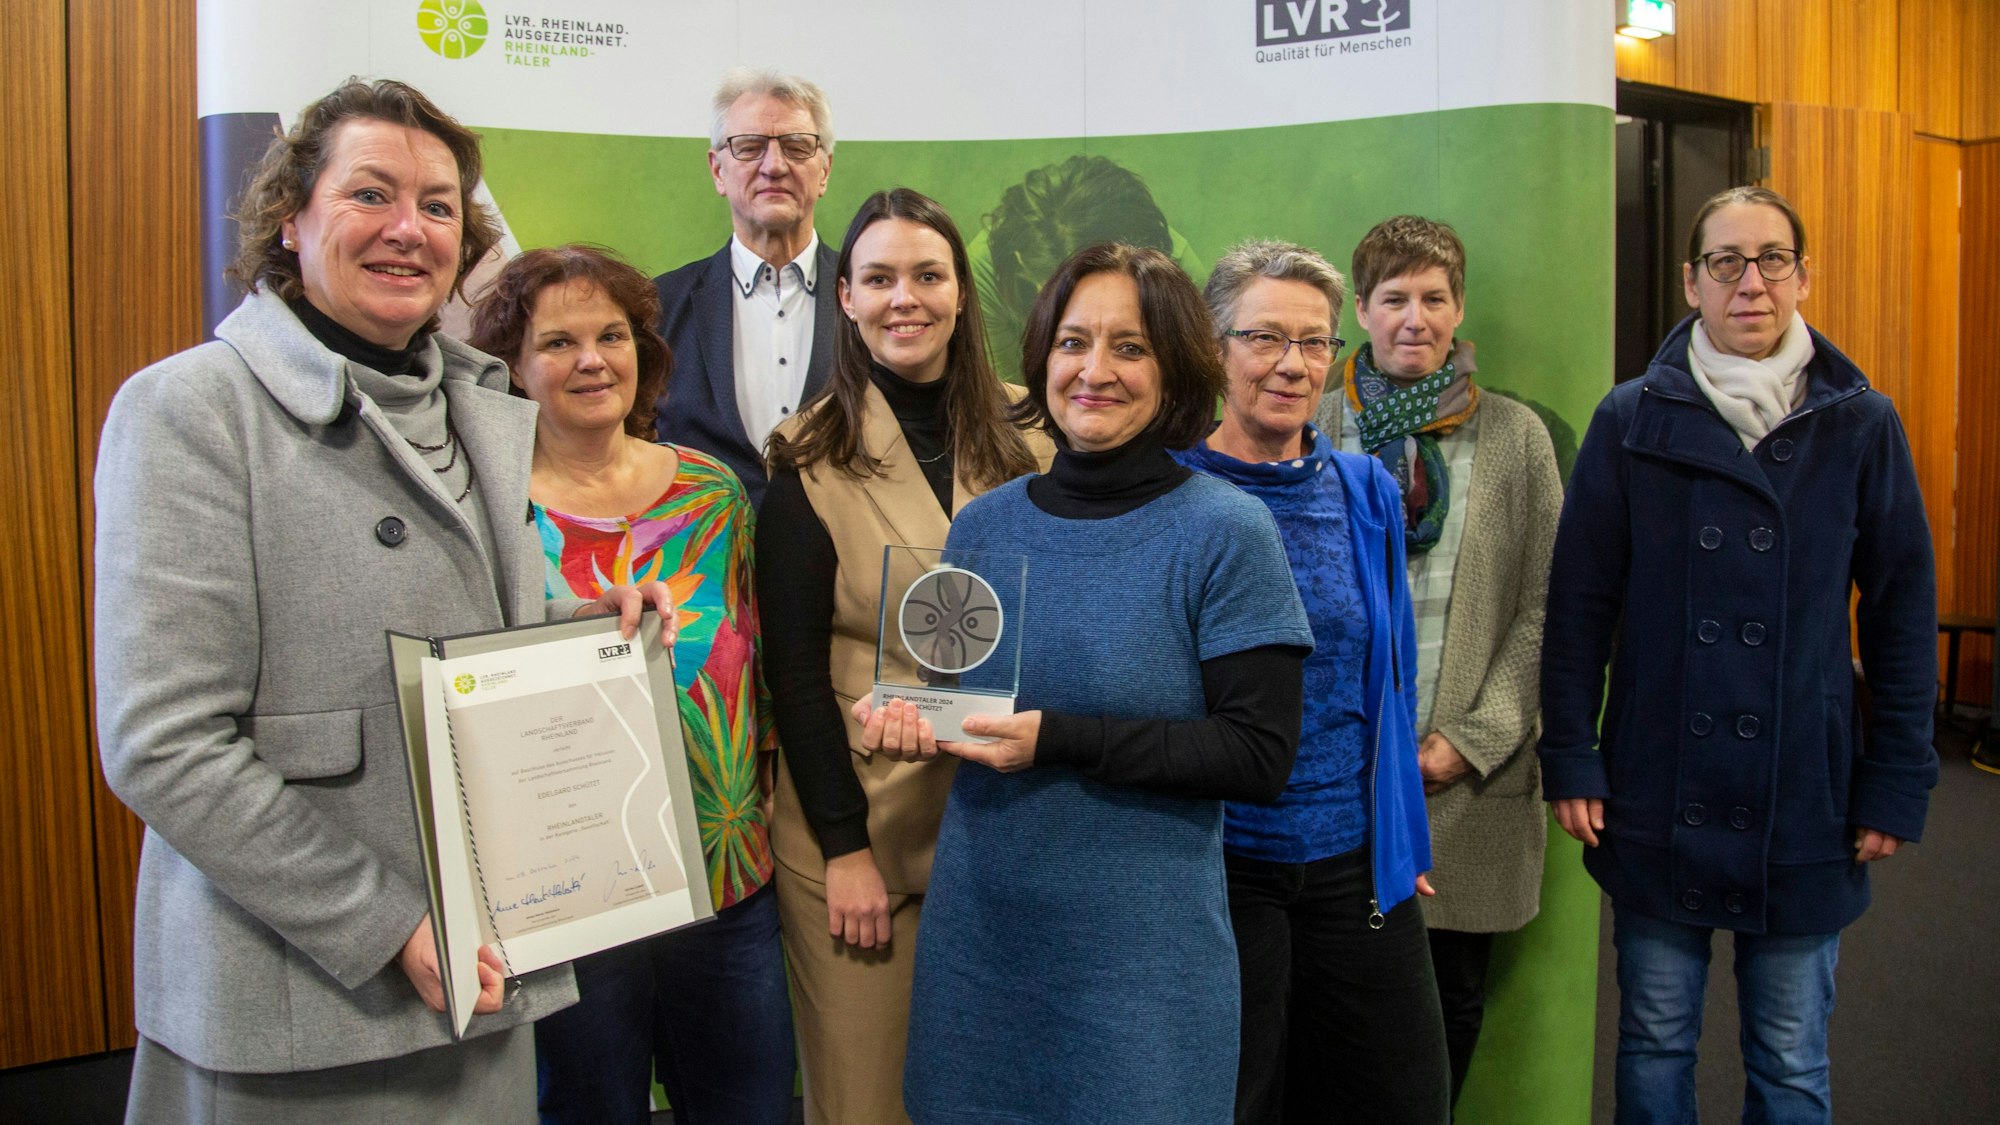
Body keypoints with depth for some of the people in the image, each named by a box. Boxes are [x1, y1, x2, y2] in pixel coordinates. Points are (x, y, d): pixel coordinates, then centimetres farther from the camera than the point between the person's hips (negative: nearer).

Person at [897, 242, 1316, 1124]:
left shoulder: (1226, 533, -10)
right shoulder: (982, 525, 3)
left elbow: (1260, 758, -14)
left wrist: (1061, 740, -21)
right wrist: (913, 716, -9)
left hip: (1141, 951, -4)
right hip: (974, 936, 4)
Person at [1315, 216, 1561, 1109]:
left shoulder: (1516, 435, 5)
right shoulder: (1315, 428, 4)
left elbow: (1544, 607, 2)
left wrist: (1476, 740, -7)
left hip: (1472, 780, 1)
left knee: (1456, 998, 12)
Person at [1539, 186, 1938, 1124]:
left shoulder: (1861, 426, 0)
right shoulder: (1631, 422, -2)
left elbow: (1902, 611, 3)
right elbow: (1578, 603, 0)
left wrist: (1899, 783, 0)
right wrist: (1570, 758, -4)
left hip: (1806, 805, 1)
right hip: (1657, 803, 0)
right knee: (1654, 1045, 13)